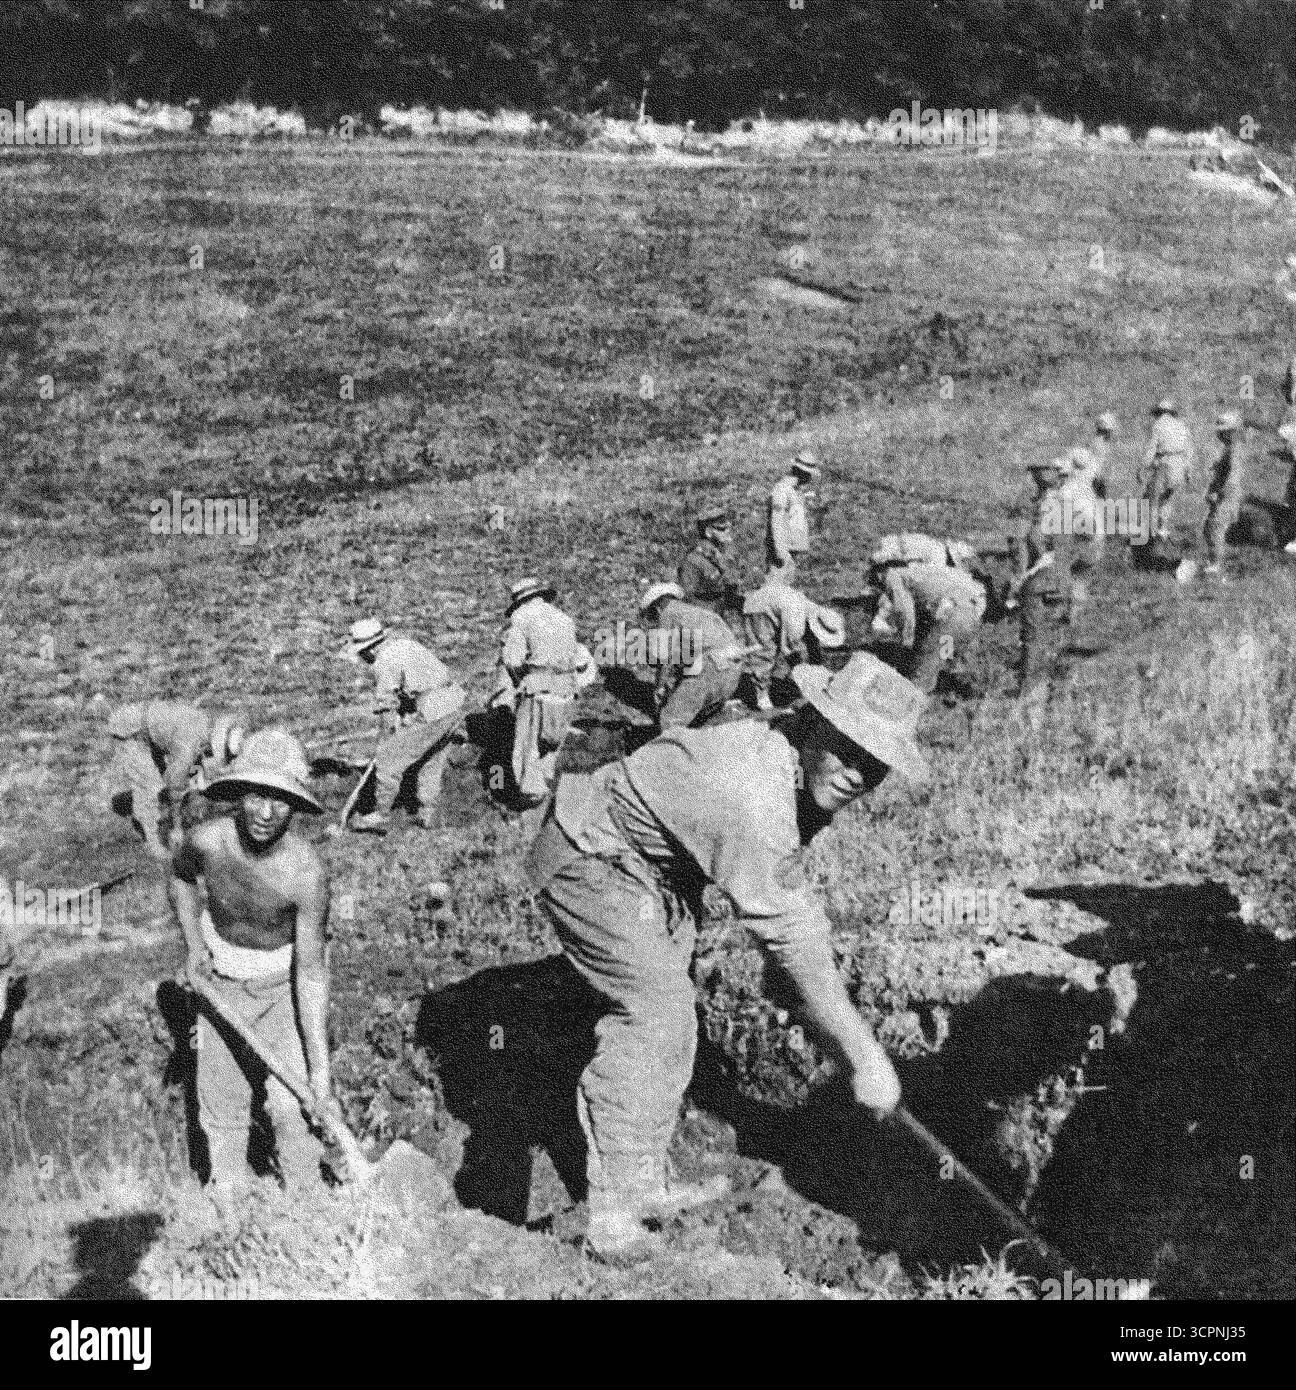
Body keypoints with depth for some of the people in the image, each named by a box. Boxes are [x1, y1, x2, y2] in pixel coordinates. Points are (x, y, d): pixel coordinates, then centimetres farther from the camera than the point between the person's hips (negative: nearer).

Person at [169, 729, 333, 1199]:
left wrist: (320, 1070, -29)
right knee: (221, 1099, 12)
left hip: (284, 983, -3)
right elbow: (180, 880, 3)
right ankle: (225, 1193, 32)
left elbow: (311, 972, -29)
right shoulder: (206, 842, -25)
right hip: (220, 978, 3)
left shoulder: (306, 872, -33)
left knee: (292, 1104, -8)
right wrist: (194, 944, -10)